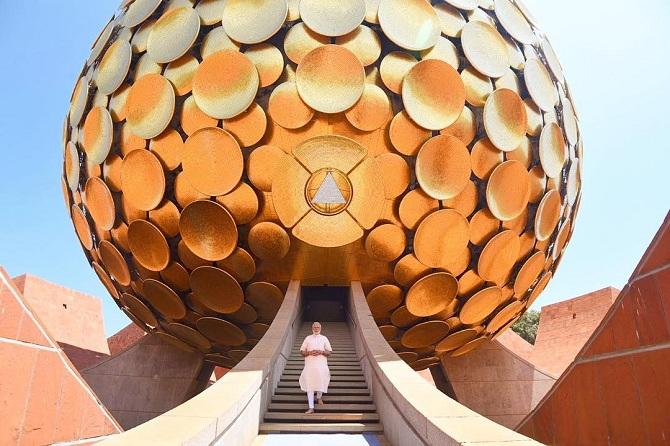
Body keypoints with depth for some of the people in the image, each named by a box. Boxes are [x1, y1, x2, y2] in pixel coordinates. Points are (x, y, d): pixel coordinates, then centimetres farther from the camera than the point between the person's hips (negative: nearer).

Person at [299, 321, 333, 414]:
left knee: (321, 381, -5)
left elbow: (329, 352, 9)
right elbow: (302, 351, 9)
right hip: (310, 364, 0)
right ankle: (311, 407, -5)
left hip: (321, 364, 0)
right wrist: (309, 352, -9)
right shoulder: (308, 338, 12)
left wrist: (321, 352, -9)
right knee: (309, 384, -6)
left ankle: (319, 397, 28)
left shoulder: (324, 338, 12)